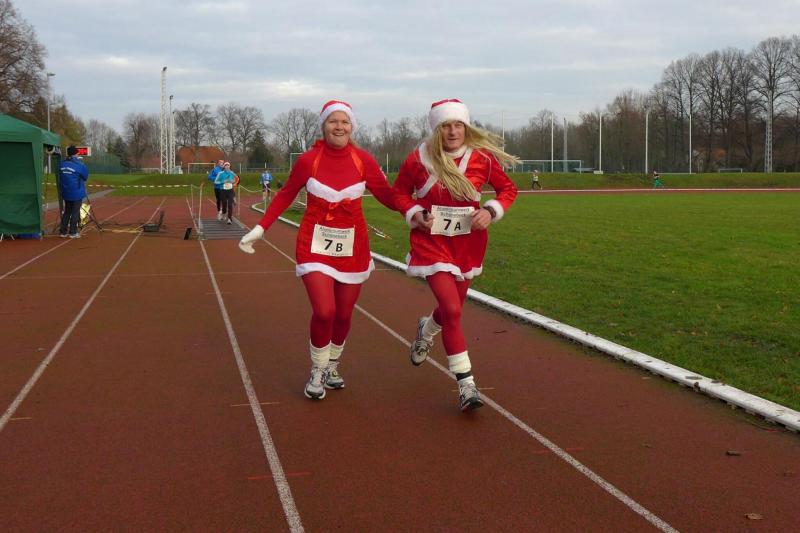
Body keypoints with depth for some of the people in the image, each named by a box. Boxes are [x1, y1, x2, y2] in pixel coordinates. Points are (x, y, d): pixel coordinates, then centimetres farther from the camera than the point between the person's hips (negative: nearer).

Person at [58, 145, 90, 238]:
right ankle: (73, 232, 4)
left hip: (65, 192, 5)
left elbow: (60, 177, 11)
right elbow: (85, 176, -4)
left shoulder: (62, 163, 2)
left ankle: (63, 231, 15)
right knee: (75, 212, 3)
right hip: (77, 193, -5)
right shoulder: (79, 164, -14)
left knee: (67, 211, 16)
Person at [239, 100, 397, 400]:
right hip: (316, 244, -2)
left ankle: (332, 366, 37)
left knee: (343, 315, 9)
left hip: (352, 246, 2)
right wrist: (260, 229, -1)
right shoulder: (309, 160, -8)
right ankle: (317, 372, 12)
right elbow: (285, 196, 2)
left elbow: (388, 197, -2)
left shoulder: (363, 161, -5)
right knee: (324, 312, -15)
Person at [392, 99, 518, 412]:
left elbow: (508, 189, 5)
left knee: (452, 307, 18)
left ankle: (426, 331, 56)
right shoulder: (419, 159, -11)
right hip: (431, 241, -3)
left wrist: (490, 211, -13)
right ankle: (466, 385, -6)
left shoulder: (483, 157, -8)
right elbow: (399, 192, 4)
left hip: (468, 243, 3)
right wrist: (415, 214, -14)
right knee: (452, 310, -15)